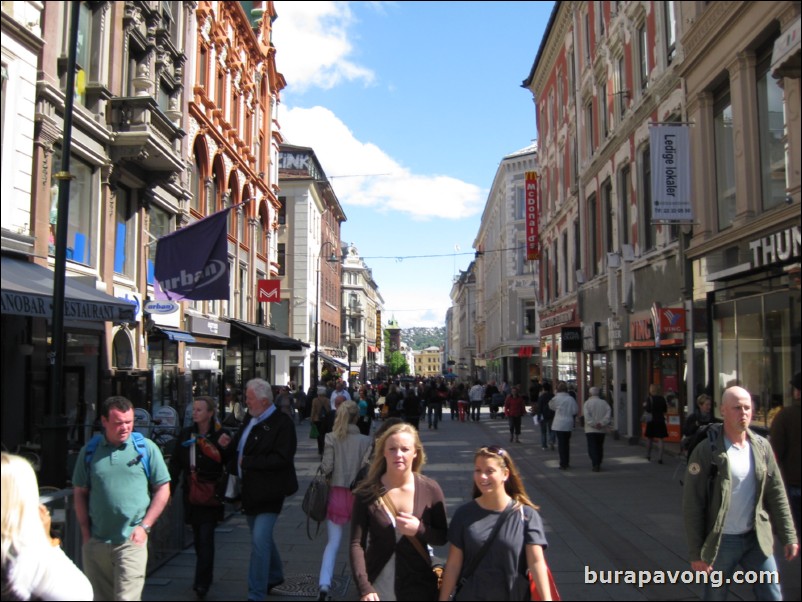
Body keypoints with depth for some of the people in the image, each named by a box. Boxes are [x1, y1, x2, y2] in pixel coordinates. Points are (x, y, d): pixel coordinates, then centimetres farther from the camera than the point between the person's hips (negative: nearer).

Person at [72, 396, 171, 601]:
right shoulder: (89, 451, 5)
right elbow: (81, 493, 12)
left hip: (131, 541, -3)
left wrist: (144, 526, -4)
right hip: (95, 542, 3)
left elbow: (163, 489, 2)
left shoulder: (146, 448, -1)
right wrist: (86, 532, 6)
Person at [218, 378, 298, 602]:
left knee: (259, 540, -13)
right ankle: (275, 575, 42)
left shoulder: (282, 422, -16)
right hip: (250, 490, 9)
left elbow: (282, 458, -25)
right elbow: (240, 448, 21)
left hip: (268, 491, -9)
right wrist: (228, 445, -2)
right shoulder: (250, 419, 11)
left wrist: (247, 462, -22)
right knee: (262, 537, 21)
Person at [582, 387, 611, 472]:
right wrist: (602, 423, -11)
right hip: (602, 430, 4)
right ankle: (598, 464, 21)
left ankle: (595, 465, -14)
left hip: (591, 429, -3)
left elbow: (587, 416, -17)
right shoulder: (604, 403, 3)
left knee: (592, 447, -2)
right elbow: (609, 413, -9)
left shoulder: (587, 403, -6)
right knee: (600, 447, 15)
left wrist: (593, 424, -13)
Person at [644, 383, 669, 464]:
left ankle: (648, 456, 27)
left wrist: (644, 406, 2)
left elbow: (647, 410, -17)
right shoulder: (662, 399, -1)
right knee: (660, 440, 1)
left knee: (650, 439, 15)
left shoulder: (649, 399, -12)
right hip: (660, 421, 1)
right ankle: (660, 458, -8)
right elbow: (665, 410, 6)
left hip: (651, 421, -1)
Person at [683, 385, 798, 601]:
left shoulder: (762, 446, 1)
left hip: (757, 540, 4)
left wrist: (789, 536, 5)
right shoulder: (706, 451, -13)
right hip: (720, 542, -4)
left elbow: (776, 495, 8)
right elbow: (692, 505, -12)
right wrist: (696, 553, -13)